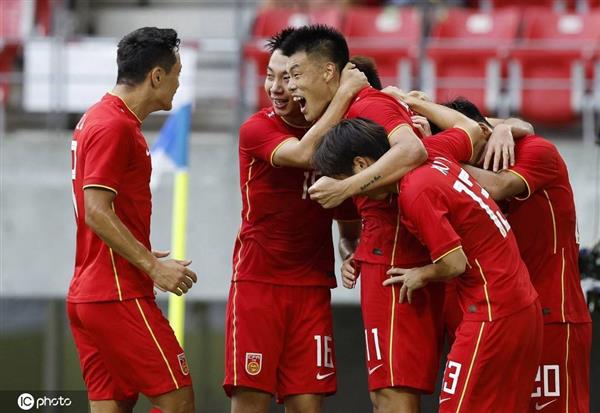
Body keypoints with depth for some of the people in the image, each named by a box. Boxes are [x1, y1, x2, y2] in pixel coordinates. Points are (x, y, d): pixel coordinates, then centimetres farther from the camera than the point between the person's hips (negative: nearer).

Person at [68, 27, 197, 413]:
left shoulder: (97, 119, 17)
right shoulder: (115, 126, -13)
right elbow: (96, 212, -20)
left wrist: (145, 258, 23)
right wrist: (153, 266, -18)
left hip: (86, 295, 10)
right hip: (119, 295, -10)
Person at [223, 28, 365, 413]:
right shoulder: (256, 130, -6)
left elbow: (349, 226, 15)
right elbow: (303, 153, -28)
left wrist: (354, 255, -6)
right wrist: (345, 94, -22)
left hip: (312, 285, 3)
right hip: (257, 281, -3)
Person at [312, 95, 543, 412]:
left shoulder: (415, 193, -19)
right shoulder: (432, 152, 5)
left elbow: (454, 264, -18)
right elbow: (471, 129, 27)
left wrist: (421, 276, 2)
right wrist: (414, 103, 34)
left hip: (493, 316, -9)